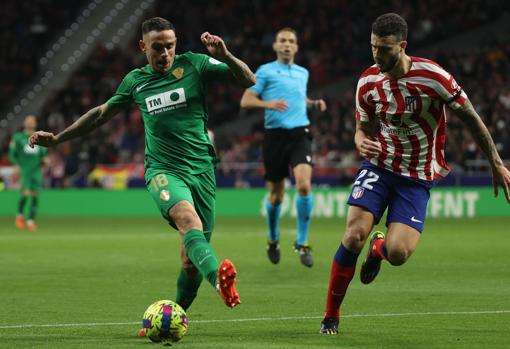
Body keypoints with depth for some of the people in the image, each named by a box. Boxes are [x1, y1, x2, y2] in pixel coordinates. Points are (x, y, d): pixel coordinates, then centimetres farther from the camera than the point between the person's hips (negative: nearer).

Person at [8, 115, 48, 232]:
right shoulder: (18, 137, 5)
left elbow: (44, 154, 18)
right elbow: (12, 154, 4)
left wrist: (44, 159, -4)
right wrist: (16, 165, -11)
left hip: (36, 170, 3)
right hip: (23, 170, -3)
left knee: (35, 195, -5)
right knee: (26, 194, -15)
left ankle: (31, 220, 2)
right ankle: (19, 215, 8)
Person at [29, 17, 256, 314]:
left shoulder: (194, 65, 3)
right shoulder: (135, 80, 10)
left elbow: (249, 80, -2)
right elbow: (103, 113, 26)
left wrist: (225, 56, -21)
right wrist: (57, 138, 27)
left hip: (201, 169, 1)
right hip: (162, 169, -1)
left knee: (192, 257, 2)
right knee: (189, 220, -33)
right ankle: (219, 277, -58)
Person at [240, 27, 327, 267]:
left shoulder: (303, 73, 16)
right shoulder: (265, 71, 3)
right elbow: (246, 100, -2)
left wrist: (314, 104, 11)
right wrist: (269, 104, -19)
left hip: (300, 133, 2)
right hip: (275, 135, -2)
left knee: (304, 185, -20)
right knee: (276, 195, 6)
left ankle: (302, 243, -10)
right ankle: (273, 239, 33)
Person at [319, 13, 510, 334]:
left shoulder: (432, 76, -17)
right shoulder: (368, 83, -5)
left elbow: (471, 118, -7)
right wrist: (362, 142, -17)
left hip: (417, 177, -2)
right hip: (379, 166, 2)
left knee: (398, 254, -17)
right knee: (354, 234, -18)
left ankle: (379, 248, 24)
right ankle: (331, 315, -2)